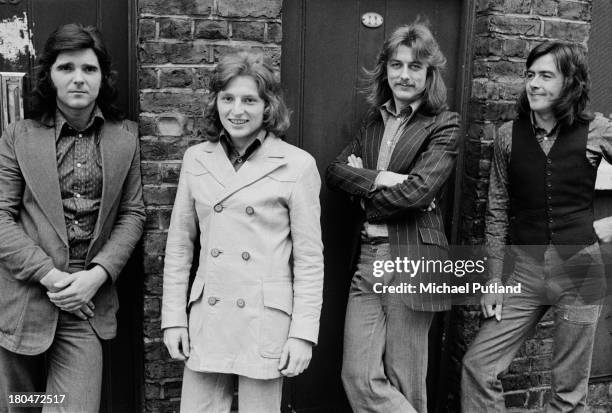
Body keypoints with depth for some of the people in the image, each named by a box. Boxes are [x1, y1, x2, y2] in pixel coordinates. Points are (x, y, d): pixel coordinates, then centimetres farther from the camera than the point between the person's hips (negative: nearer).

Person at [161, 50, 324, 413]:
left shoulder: (298, 165, -6)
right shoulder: (196, 159, 5)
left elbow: (309, 257, -4)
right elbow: (180, 244, 9)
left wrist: (304, 332, -7)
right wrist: (173, 317, 5)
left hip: (266, 321, -2)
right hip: (206, 318, 3)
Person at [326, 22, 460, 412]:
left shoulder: (445, 125, -3)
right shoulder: (374, 121, 15)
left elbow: (417, 190, -16)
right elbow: (335, 171, 3)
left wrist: (363, 182, -2)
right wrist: (381, 179, -14)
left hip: (413, 259, -5)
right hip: (369, 257, 5)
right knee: (358, 377, 2)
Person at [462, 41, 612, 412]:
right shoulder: (509, 135, 1)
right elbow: (497, 213, 4)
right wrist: (494, 279, 1)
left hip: (579, 268, -1)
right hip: (524, 270, 2)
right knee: (478, 366, -3)